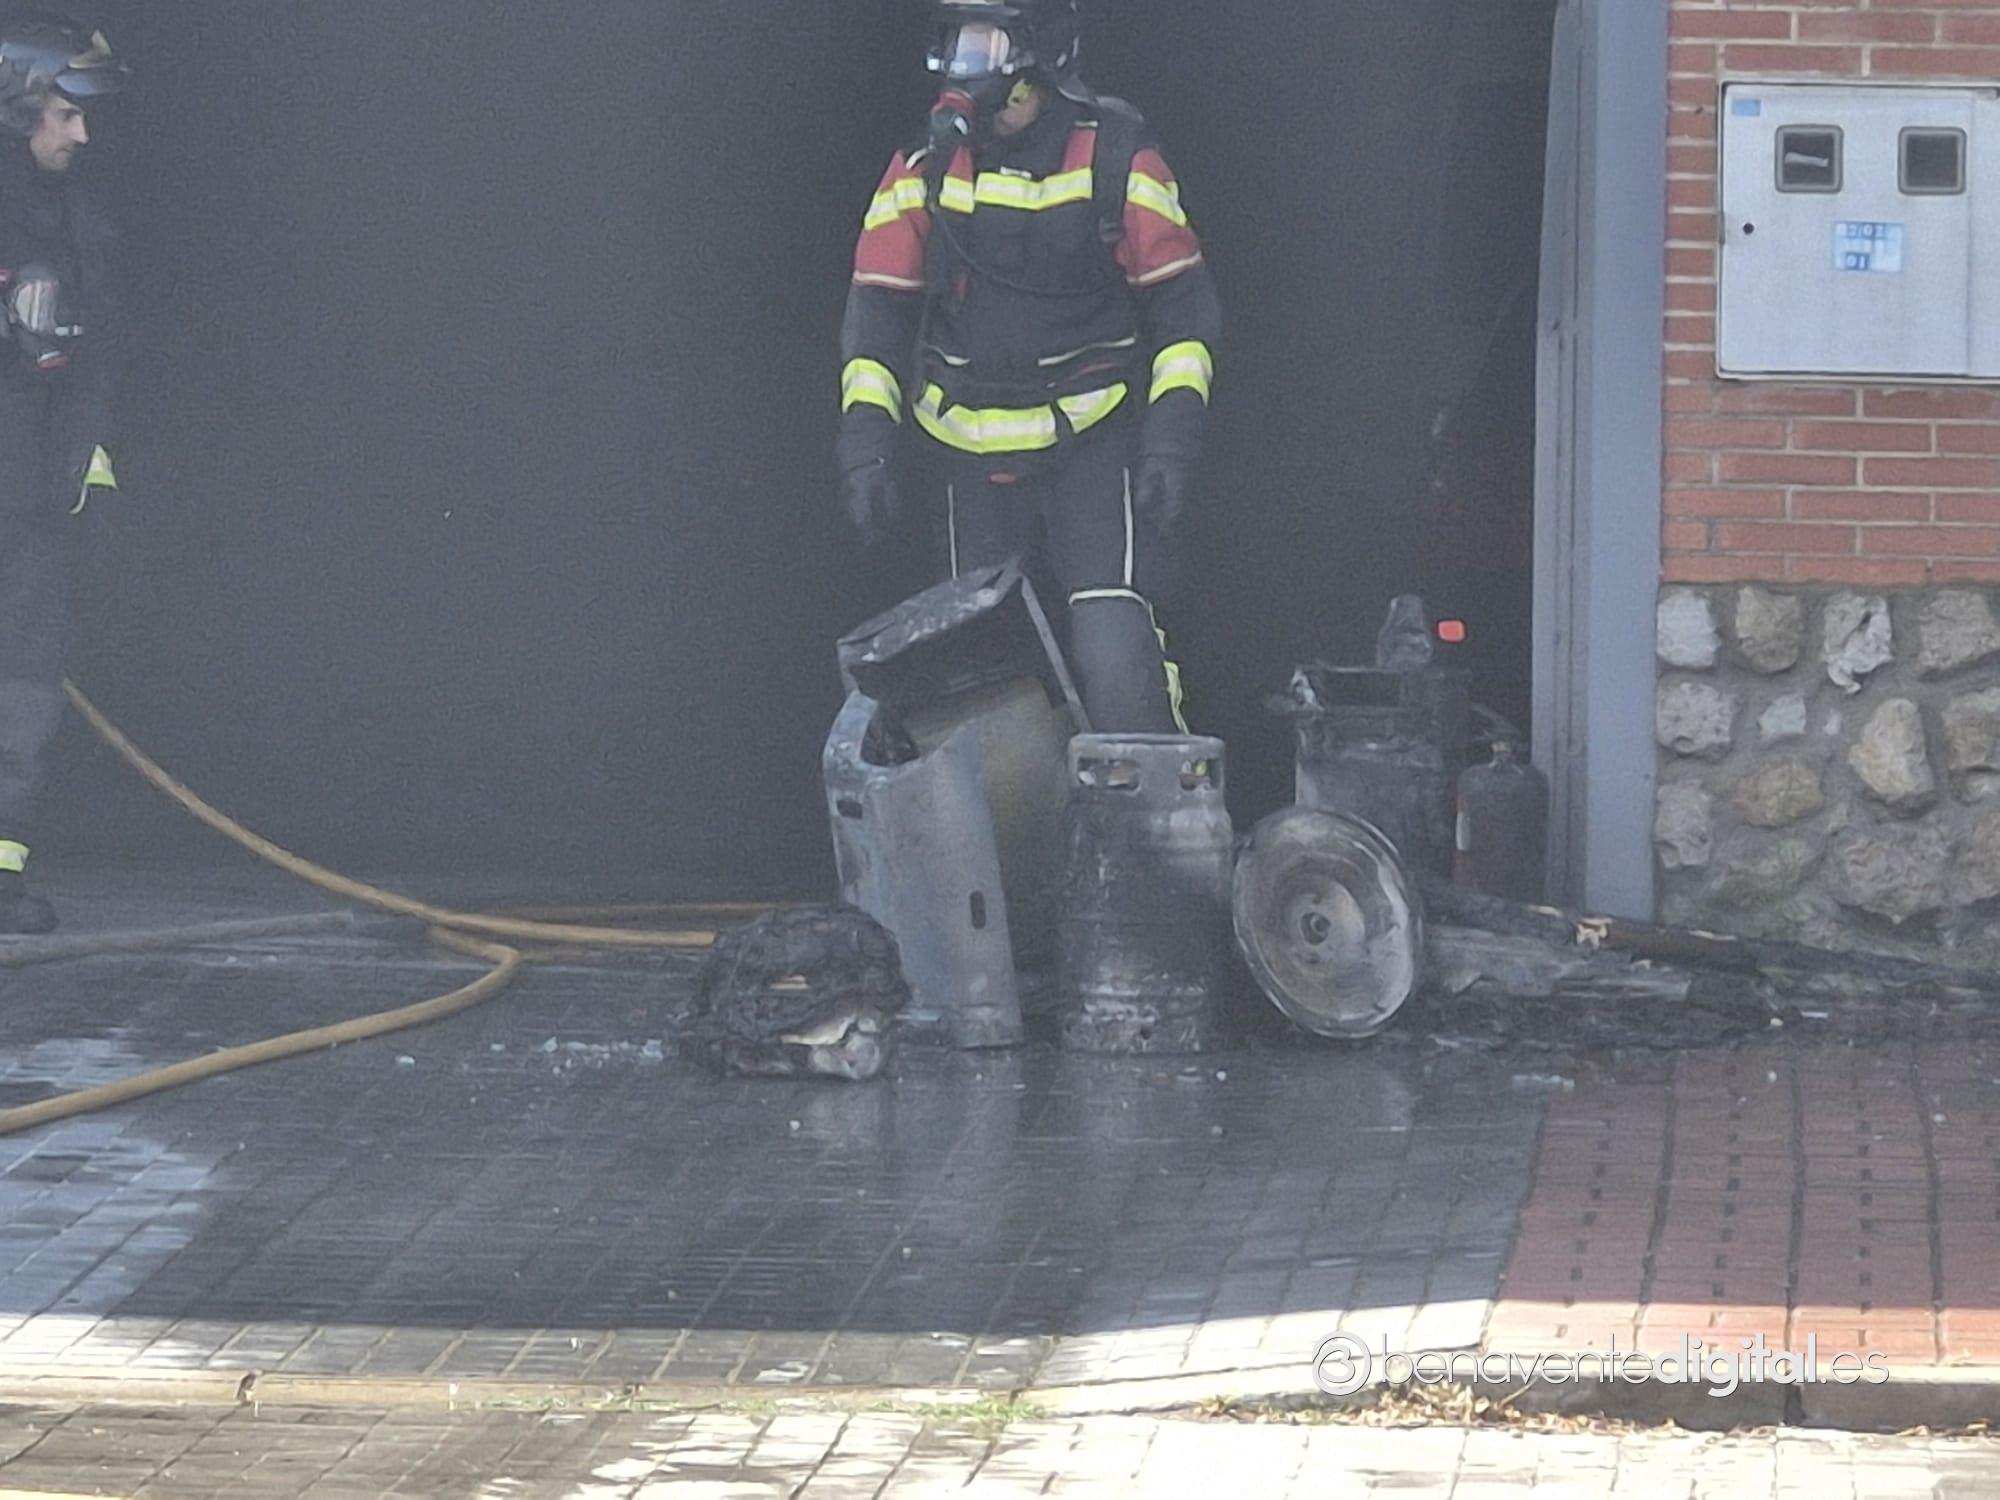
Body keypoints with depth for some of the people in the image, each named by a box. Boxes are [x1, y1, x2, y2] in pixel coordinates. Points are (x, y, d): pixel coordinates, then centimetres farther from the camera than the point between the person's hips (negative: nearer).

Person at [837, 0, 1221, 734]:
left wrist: (1171, 439, -10)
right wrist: (865, 444, -4)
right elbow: (878, 313, 8)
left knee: (1115, 657, -18)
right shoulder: (924, 169, 4)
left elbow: (1184, 306, 0)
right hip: (975, 465, 4)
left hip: (1094, 451, -4)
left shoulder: (1116, 158, -4)